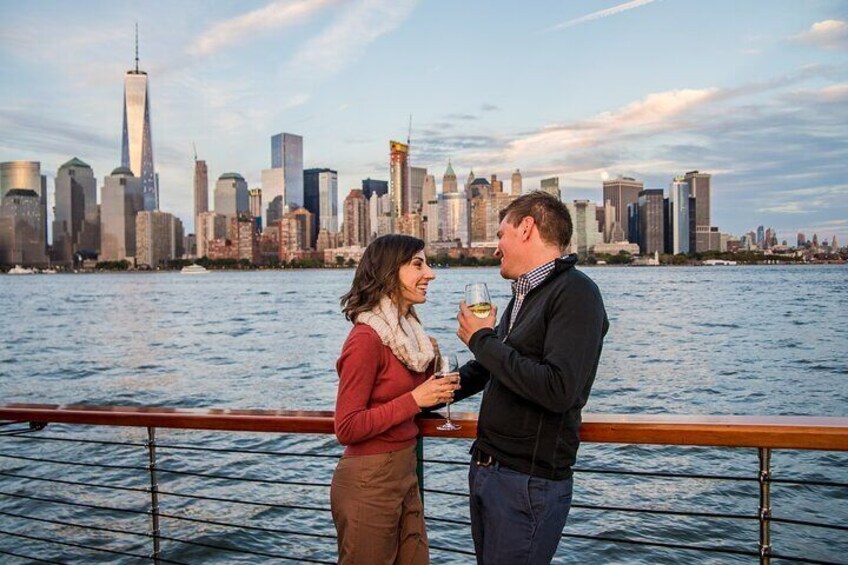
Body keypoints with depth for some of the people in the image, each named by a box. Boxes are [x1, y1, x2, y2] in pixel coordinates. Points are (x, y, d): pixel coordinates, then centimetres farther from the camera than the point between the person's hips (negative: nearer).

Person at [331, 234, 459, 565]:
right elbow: (347, 429, -19)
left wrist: (434, 391, -1)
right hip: (368, 484, -8)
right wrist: (414, 400, -21)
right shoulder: (366, 338, -20)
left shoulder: (406, 330, 7)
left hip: (404, 473, 8)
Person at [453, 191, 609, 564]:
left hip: (529, 481, -9)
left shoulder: (575, 293, -16)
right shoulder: (523, 295, 14)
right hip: (486, 471, 9)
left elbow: (558, 390, -28)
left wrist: (483, 340, -18)